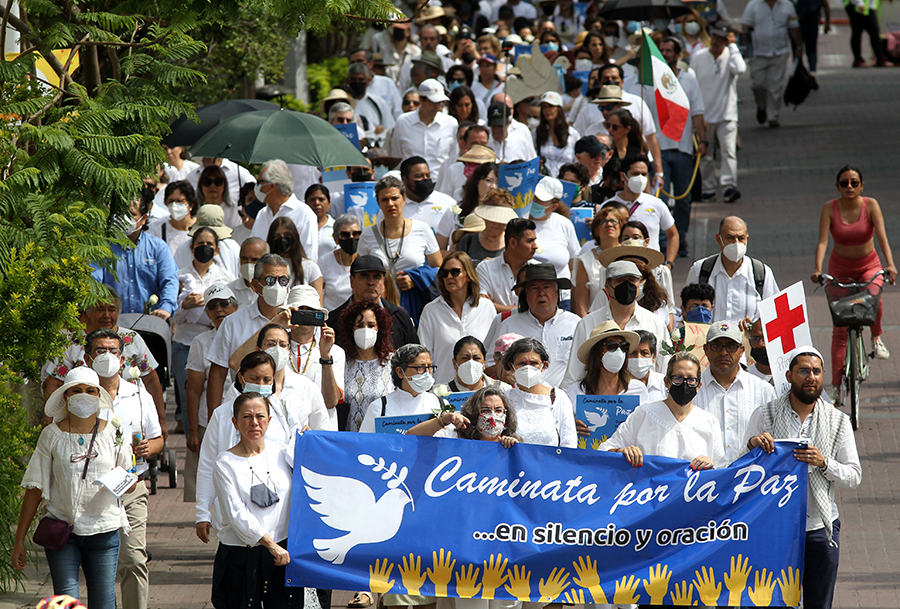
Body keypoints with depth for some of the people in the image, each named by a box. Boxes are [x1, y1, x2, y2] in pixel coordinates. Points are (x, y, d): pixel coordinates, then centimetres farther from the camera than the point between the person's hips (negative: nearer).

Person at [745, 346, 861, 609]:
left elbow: (854, 476, 3)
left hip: (820, 529, 1)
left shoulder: (838, 422, 5)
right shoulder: (764, 416, 2)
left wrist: (824, 463, -15)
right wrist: (752, 445, -17)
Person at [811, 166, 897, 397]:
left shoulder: (870, 205, -14)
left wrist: (890, 264, -41)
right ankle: (836, 384, 2)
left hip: (869, 266, -1)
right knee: (840, 327, -4)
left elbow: (882, 236, -24)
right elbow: (822, 241, -22)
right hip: (840, 269, 1)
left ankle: (876, 338, -6)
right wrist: (818, 270, -39)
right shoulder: (829, 209, -13)